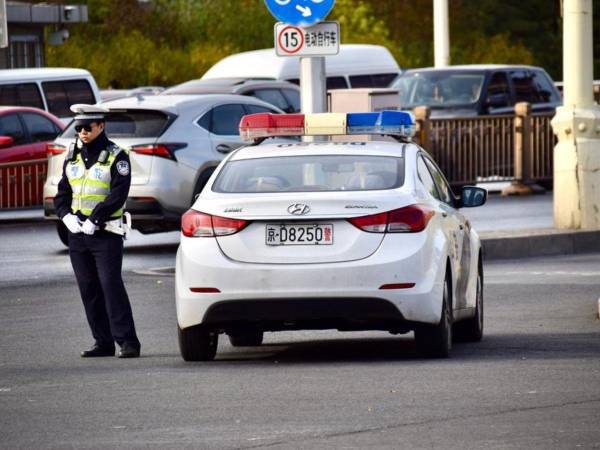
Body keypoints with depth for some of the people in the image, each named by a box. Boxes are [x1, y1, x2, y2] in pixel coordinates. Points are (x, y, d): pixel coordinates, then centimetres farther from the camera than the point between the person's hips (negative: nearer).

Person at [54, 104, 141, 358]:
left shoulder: (115, 157, -5)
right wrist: (68, 217, -5)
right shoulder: (73, 157, 13)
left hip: (106, 234, -6)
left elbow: (118, 195, -14)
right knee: (88, 289, 6)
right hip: (77, 233, 6)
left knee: (111, 285, -13)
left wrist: (94, 220, -19)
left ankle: (127, 341, -14)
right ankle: (103, 342, 12)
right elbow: (62, 193, 14)